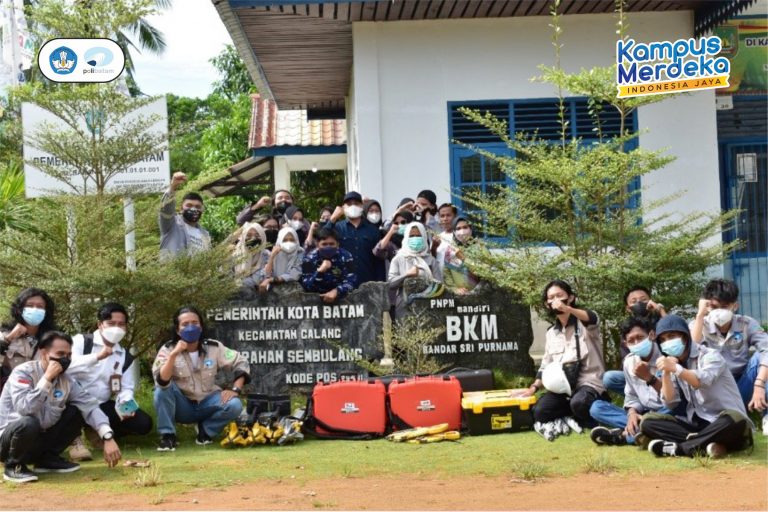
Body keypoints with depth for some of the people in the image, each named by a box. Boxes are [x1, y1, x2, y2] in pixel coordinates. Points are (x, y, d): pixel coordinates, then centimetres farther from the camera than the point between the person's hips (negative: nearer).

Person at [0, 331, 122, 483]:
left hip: (40, 439, 6)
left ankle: (47, 458, 6)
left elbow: (90, 406, -8)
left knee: (76, 411, -4)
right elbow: (25, 409, -35)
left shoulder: (66, 379, -1)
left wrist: (108, 438, -21)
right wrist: (47, 379, -32)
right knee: (28, 423, -37)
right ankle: (14, 466, -9)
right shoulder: (23, 373, -19)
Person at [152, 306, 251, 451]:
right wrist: (173, 355, -41)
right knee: (163, 388, -30)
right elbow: (161, 381, -30)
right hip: (182, 406, -2)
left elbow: (241, 363, -2)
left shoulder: (214, 347, -9)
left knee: (234, 405, -26)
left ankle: (206, 430, 3)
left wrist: (235, 389, -16)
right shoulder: (167, 349, -14)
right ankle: (167, 436, -17)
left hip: (206, 403, 2)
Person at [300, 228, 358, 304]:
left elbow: (351, 281, -14)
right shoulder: (310, 258, -6)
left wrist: (335, 292, -30)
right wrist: (319, 271, -28)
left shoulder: (345, 257, -4)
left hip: (340, 297, 1)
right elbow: (307, 286, -14)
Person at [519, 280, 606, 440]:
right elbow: (546, 365, 21)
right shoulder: (551, 333, 16)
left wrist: (568, 309, -47)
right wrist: (534, 387, 4)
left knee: (578, 403, -38)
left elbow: (593, 319, -28)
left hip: (588, 382, -5)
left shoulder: (584, 322, -2)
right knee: (539, 412, -22)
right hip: (563, 385, 5)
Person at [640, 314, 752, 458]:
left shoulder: (710, 355, -4)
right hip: (698, 426, 5)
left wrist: (675, 368, -37)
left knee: (734, 419, -40)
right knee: (648, 422, -14)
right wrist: (666, 373, -11)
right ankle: (704, 444, -31)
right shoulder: (674, 365, 12)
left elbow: (703, 381, -26)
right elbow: (670, 402, 1)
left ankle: (678, 448, -33)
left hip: (724, 425, -5)